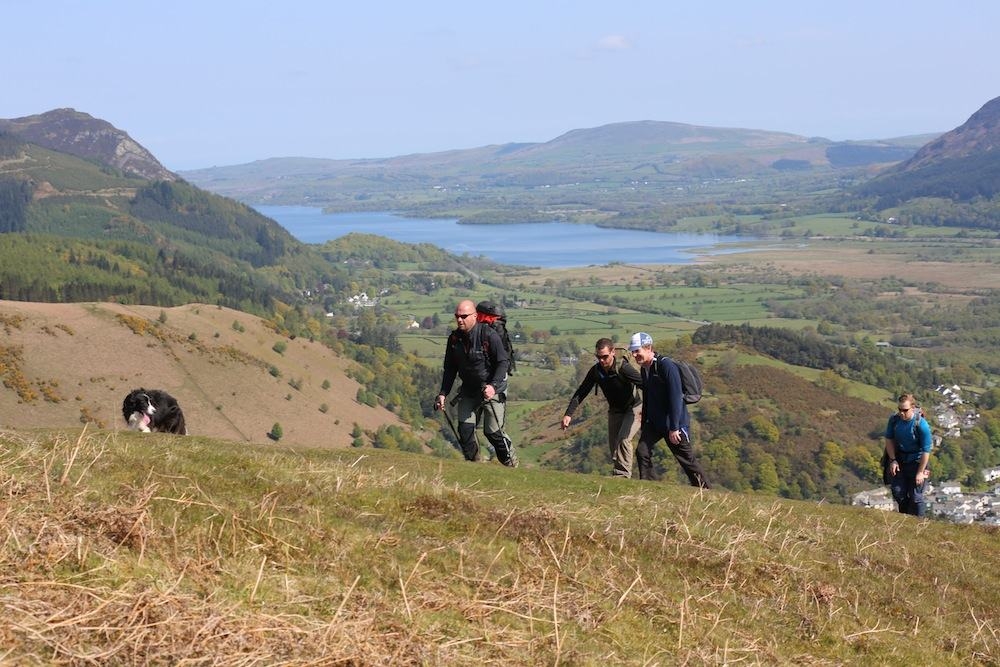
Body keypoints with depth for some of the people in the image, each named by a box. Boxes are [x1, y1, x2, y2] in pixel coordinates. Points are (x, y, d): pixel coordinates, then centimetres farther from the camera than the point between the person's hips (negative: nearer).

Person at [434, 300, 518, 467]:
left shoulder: (489, 335, -18)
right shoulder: (454, 338, -1)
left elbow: (503, 362, -16)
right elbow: (450, 369, 8)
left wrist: (493, 386, -29)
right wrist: (443, 393, 0)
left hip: (493, 389, -5)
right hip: (469, 390, 5)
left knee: (492, 431, -7)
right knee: (465, 428, -6)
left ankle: (511, 464, 15)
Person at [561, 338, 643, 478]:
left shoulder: (623, 368, -27)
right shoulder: (596, 371, -9)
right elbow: (581, 393, -5)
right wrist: (568, 414, -14)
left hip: (633, 408, -6)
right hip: (615, 411, 6)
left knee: (623, 440, -24)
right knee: (613, 446, 5)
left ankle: (623, 474, -22)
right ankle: (617, 476, 14)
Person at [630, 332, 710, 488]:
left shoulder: (666, 366, -20)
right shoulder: (644, 369, 8)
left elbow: (675, 398, -23)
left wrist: (674, 428, -24)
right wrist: (643, 424, 22)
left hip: (674, 423, -7)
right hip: (654, 422, 7)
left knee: (688, 461, 2)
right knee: (642, 451, -7)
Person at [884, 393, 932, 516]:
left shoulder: (921, 425, -25)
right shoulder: (894, 420, -12)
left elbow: (926, 451, -19)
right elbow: (889, 439, 4)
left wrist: (920, 472, -16)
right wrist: (893, 460, -4)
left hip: (916, 461, -5)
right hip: (899, 459, 5)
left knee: (915, 495, 1)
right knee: (898, 491, 9)